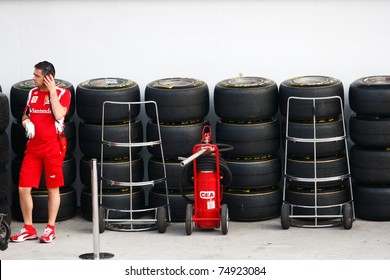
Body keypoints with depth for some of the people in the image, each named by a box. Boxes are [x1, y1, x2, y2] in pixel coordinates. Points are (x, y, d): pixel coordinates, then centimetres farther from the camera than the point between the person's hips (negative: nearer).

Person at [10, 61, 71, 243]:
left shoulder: (62, 93, -4)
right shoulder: (33, 93, 12)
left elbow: (59, 114, -19)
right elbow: (25, 115, 22)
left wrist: (52, 91, -14)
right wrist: (26, 122, -1)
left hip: (52, 148, -5)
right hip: (33, 147, 5)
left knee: (53, 188, 4)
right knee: (23, 188, -1)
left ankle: (50, 228, 14)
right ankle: (28, 229, 11)